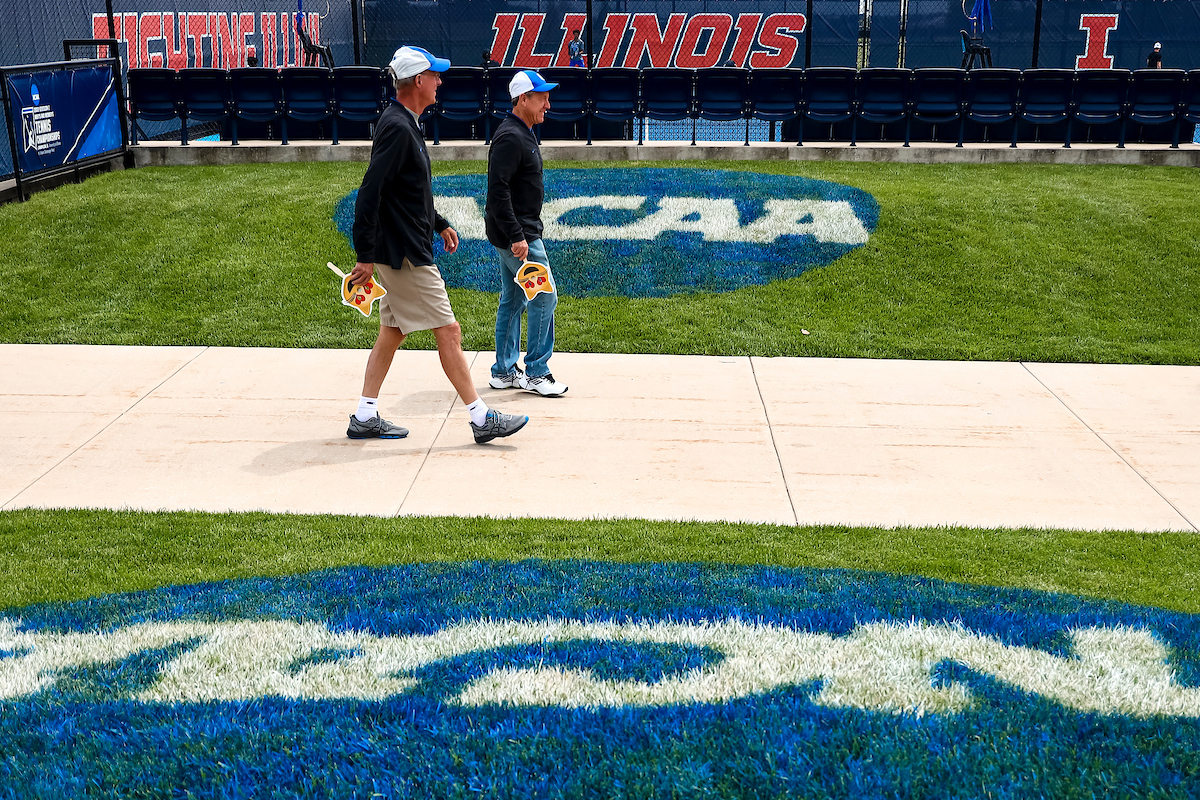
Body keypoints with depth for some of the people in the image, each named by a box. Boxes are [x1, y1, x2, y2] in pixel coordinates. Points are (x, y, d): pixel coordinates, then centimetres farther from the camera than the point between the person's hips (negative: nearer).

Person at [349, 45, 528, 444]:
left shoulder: (403, 123, 15)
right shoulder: (397, 127, -18)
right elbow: (369, 193, -23)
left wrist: (439, 224, 26)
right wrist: (366, 256, -24)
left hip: (403, 250, 11)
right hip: (406, 254, -11)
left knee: (392, 331, 14)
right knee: (448, 331, -6)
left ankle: (365, 417, 19)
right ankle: (481, 418, 1)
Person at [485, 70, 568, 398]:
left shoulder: (522, 134, 16)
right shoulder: (510, 137, -18)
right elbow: (498, 190, -24)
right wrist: (516, 236, -26)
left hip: (516, 233, 11)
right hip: (516, 235, -11)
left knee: (512, 300, 14)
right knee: (544, 297, -5)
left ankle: (504, 371, 21)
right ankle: (536, 373, 3)